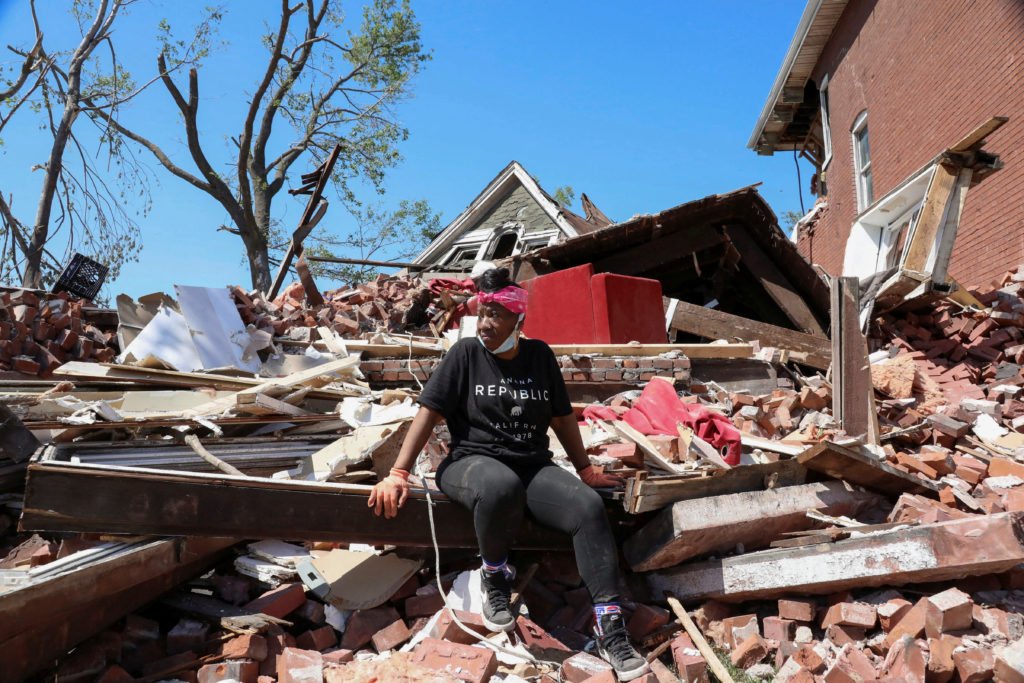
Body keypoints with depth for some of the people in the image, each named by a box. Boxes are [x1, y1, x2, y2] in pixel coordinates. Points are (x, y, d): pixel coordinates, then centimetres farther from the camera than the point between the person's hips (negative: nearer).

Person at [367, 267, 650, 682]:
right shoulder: (465, 354, 0)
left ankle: (609, 627, -19)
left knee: (589, 508, -25)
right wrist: (398, 474, -11)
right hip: (473, 463, -3)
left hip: (533, 468, 3)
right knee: (502, 487, -40)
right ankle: (494, 575, -10)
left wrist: (585, 469, 19)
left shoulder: (540, 356, 8)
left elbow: (562, 417, 17)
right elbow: (429, 412, -4)